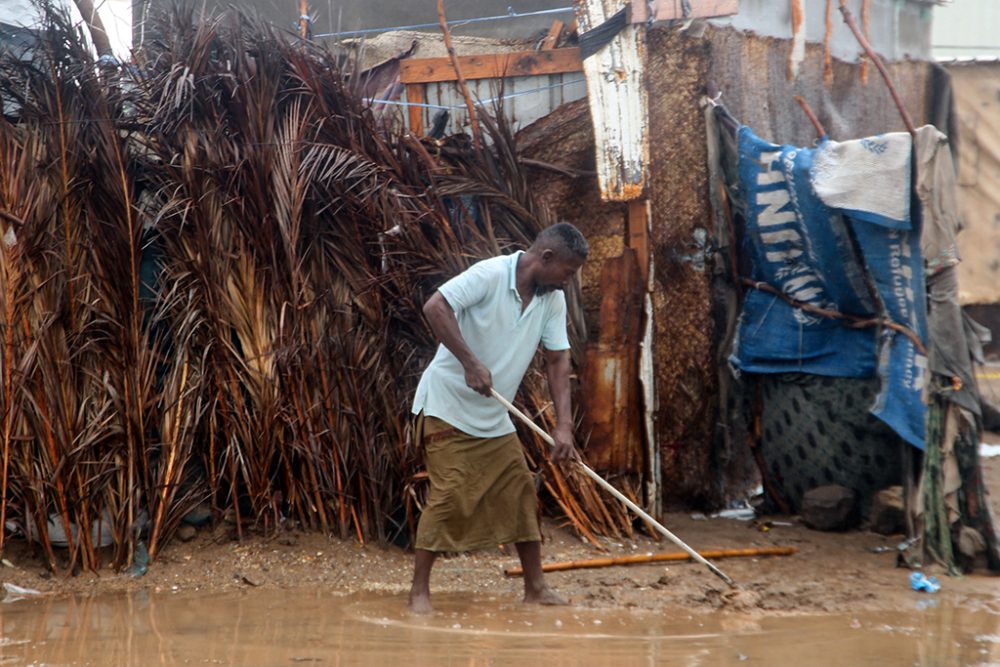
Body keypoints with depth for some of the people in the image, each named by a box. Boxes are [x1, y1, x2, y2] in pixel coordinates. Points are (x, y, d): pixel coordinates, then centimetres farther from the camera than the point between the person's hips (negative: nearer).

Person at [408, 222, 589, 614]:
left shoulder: (553, 300, 2)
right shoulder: (490, 274, -20)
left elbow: (557, 360, 2)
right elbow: (435, 306, -29)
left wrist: (564, 425, -8)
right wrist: (471, 363, -33)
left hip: (494, 419, 8)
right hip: (448, 406, -7)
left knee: (521, 493, 6)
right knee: (449, 497, -11)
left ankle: (535, 588, 14)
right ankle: (419, 592, -1)